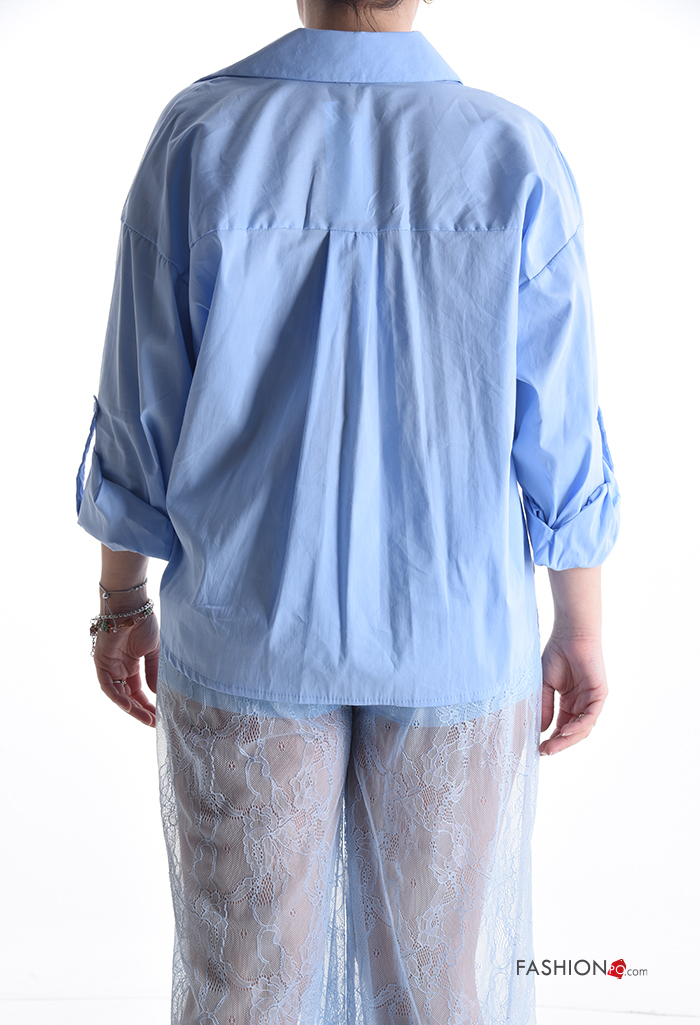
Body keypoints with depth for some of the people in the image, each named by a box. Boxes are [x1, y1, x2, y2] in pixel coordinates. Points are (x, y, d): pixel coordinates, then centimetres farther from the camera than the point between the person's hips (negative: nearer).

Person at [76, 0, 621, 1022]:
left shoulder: (194, 140, -10)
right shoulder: (516, 157, -10)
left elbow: (140, 418, -7)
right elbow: (558, 440, -8)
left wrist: (121, 604, 7)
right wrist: (582, 632, 5)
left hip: (247, 632, 1)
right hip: (459, 643, 0)